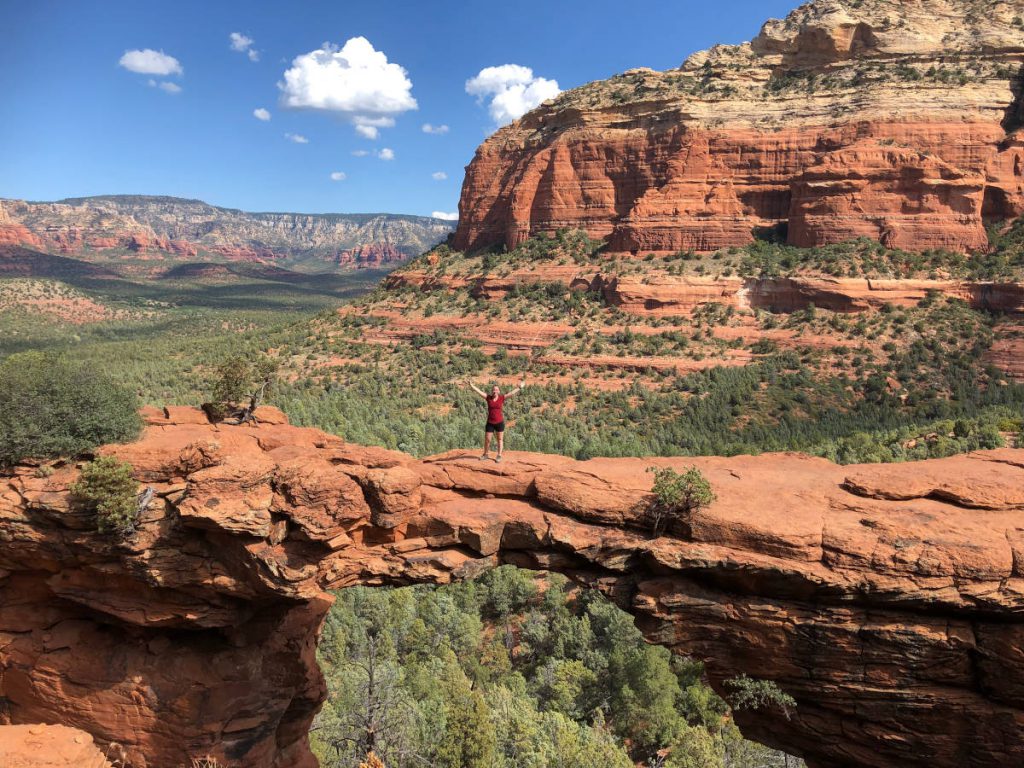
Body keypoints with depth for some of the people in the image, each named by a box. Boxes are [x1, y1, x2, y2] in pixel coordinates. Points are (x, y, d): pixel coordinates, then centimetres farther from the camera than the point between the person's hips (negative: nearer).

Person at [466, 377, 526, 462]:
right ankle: (486, 454, 25)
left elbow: (512, 393, -8)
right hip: (490, 423, 1)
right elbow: (478, 391, -5)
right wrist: (471, 385, -10)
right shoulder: (488, 398, -2)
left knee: (500, 439, 9)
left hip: (500, 422, -1)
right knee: (487, 439, 6)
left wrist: (520, 387, -15)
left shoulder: (502, 398, -6)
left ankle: (499, 456, 19)